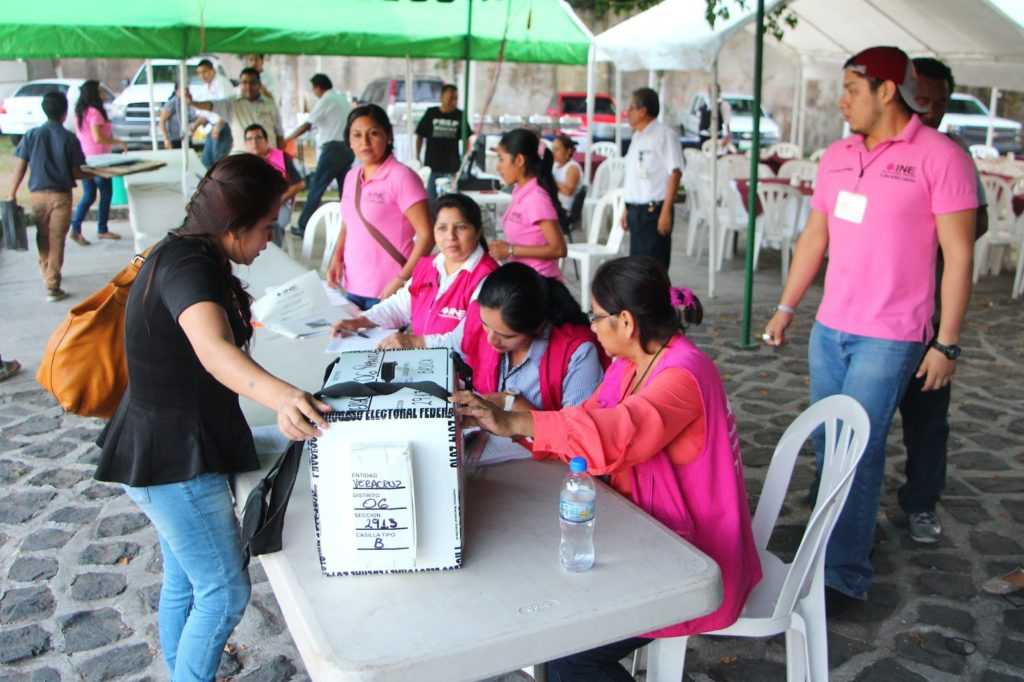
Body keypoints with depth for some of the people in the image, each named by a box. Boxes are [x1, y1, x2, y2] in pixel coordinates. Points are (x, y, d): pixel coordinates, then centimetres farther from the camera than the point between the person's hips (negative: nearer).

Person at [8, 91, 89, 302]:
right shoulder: (70, 138, -7)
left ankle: (46, 271, 42)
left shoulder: (31, 135, -1)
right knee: (57, 241, 1)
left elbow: (20, 167, -2)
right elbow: (76, 173, -5)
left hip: (38, 194, 3)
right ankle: (52, 287, -3)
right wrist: (91, 174, 16)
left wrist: (12, 194, 3)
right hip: (61, 195, -3)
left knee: (43, 237, 21)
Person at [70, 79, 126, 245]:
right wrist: (118, 142, -13)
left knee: (88, 196, 11)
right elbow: (98, 138, -23)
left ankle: (76, 229, 4)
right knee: (106, 193, 6)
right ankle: (102, 230, 13)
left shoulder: (79, 112, 10)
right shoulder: (94, 112, -16)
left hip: (84, 159, 8)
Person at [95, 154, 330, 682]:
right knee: (224, 593, -1)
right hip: (175, 458, -10)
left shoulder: (184, 255, 7)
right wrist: (280, 397, -62)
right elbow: (214, 349, -46)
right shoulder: (188, 265, -24)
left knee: (185, 581, 22)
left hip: (168, 446, 10)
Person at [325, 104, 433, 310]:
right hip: (353, 288, 6)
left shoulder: (401, 177, -12)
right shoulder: (351, 177, 8)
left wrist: (402, 280, -17)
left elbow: (426, 235, -14)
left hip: (387, 292, -6)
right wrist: (336, 259, 5)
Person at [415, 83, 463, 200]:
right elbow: (420, 136, 5)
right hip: (431, 165, -1)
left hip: (451, 167, 1)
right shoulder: (431, 113, -1)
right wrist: (417, 158, 2)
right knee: (430, 198, 6)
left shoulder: (459, 115, 1)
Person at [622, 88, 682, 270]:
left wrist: (666, 212, -21)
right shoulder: (637, 136, 16)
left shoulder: (664, 135, -10)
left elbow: (675, 173, -16)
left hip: (653, 211, -8)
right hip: (636, 210, 8)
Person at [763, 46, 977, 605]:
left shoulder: (941, 157, -9)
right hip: (829, 328, 6)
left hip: (889, 337, -6)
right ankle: (848, 528, 32)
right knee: (826, 443, 12)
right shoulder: (836, 156, 9)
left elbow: (958, 255, -9)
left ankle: (845, 575, 5)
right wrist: (786, 308, 15)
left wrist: (946, 343, -11)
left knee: (859, 451, -6)